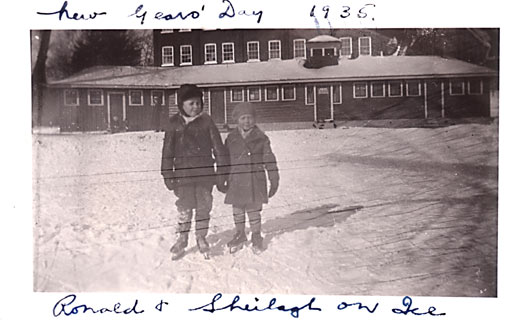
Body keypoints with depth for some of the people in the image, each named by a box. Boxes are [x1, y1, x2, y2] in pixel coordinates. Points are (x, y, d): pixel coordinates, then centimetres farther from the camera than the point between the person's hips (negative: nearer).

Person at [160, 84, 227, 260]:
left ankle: (201, 238, 28)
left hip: (205, 174, 0)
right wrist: (168, 174, 1)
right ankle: (182, 240, 23)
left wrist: (221, 172, -1)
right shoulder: (174, 124, 0)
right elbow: (168, 151, 4)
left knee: (204, 208, 9)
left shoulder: (206, 121, -1)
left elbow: (218, 148, 1)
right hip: (183, 174, 0)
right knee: (184, 209, 6)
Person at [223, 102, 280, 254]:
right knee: (237, 212, 13)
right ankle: (240, 235, 33)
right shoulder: (231, 139, 3)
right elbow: (225, 161, 11)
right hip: (236, 183, 2)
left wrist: (274, 181, 0)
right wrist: (224, 180, 11)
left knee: (254, 211, 7)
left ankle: (256, 237, 26)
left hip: (255, 182, -2)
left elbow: (269, 161, 1)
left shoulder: (261, 138, -2)